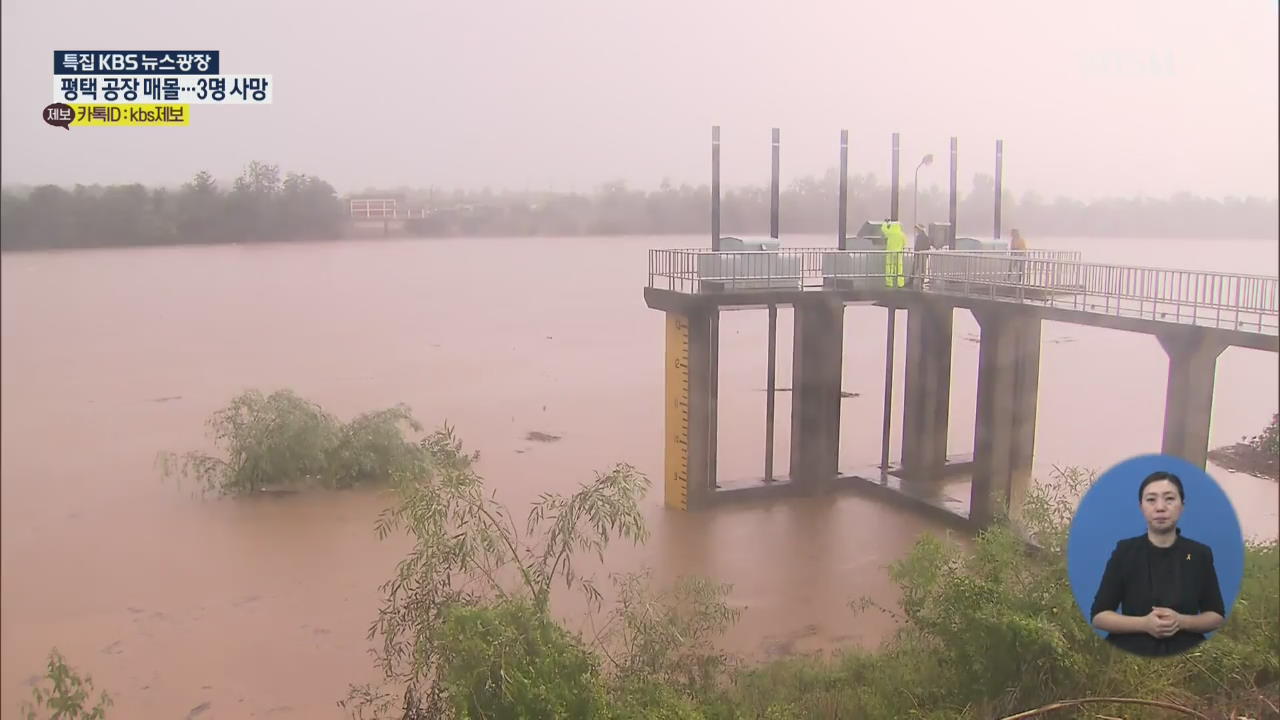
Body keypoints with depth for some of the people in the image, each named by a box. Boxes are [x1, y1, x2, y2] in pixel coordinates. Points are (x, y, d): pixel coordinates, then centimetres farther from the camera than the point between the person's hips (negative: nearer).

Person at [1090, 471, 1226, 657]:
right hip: (1130, 654, -1)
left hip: (1185, 654, 2)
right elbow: (1099, 616, -1)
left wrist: (1181, 622, -11)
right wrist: (1144, 624, -16)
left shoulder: (1200, 554, 4)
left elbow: (1217, 617, 8)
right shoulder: (1124, 552, -1)